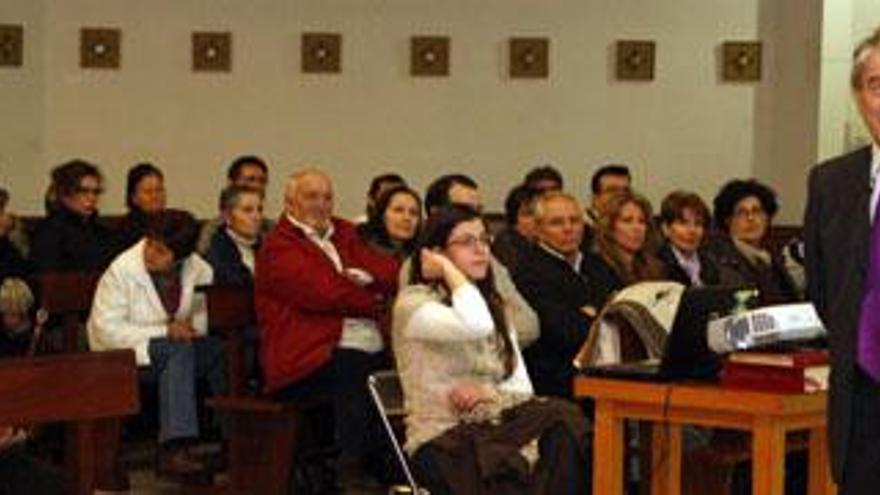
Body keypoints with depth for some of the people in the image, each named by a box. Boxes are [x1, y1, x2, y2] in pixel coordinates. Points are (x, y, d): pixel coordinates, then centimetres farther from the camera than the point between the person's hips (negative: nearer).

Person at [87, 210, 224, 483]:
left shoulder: (198, 269, 0)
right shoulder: (121, 271, -13)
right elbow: (106, 330, -18)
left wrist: (193, 325, -19)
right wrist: (165, 332, -23)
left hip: (179, 349, 4)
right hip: (123, 357, -4)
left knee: (220, 346, -25)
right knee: (179, 350, -34)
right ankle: (174, 450, -40)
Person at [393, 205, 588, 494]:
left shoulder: (494, 306, 21)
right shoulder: (413, 302, -2)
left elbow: (522, 388, 14)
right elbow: (475, 326, -24)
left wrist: (489, 394, -9)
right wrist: (447, 269, -8)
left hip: (495, 427, 6)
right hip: (442, 439, -6)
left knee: (567, 419, -27)